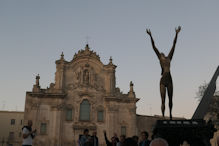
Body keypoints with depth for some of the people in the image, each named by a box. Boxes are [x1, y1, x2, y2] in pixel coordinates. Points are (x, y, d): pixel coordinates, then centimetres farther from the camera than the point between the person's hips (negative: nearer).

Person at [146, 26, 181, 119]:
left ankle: (170, 114, 29)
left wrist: (176, 34, 16)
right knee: (163, 100, -3)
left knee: (170, 99, 12)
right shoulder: (160, 58, 6)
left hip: (169, 80, 4)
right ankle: (163, 116, 2)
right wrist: (150, 36, 0)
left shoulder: (169, 58, 13)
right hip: (163, 81, -3)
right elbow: (154, 47, 3)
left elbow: (174, 45, 15)